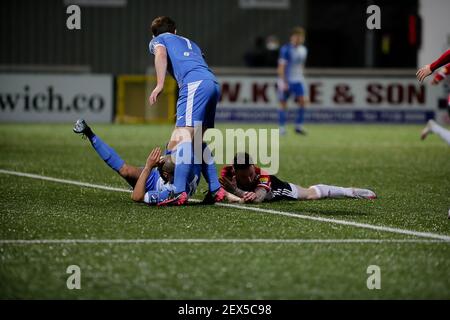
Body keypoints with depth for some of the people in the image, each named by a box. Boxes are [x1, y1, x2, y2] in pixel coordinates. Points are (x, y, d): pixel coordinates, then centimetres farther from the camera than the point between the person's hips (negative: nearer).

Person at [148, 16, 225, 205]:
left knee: (184, 133, -18)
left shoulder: (157, 40, 22)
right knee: (200, 139, 19)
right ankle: (215, 189, 15)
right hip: (213, 84, 7)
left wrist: (159, 85, -10)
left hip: (194, 83, -7)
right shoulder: (189, 43, 40)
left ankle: (179, 192, -32)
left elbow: (161, 54, -1)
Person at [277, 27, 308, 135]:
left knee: (302, 101, -8)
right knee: (283, 103, -1)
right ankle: (282, 128, 8)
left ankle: (299, 126, 0)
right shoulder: (286, 49, -11)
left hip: (298, 80, 5)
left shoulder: (303, 50, 9)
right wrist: (283, 82, -18)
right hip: (286, 81, -5)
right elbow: (281, 66, -13)